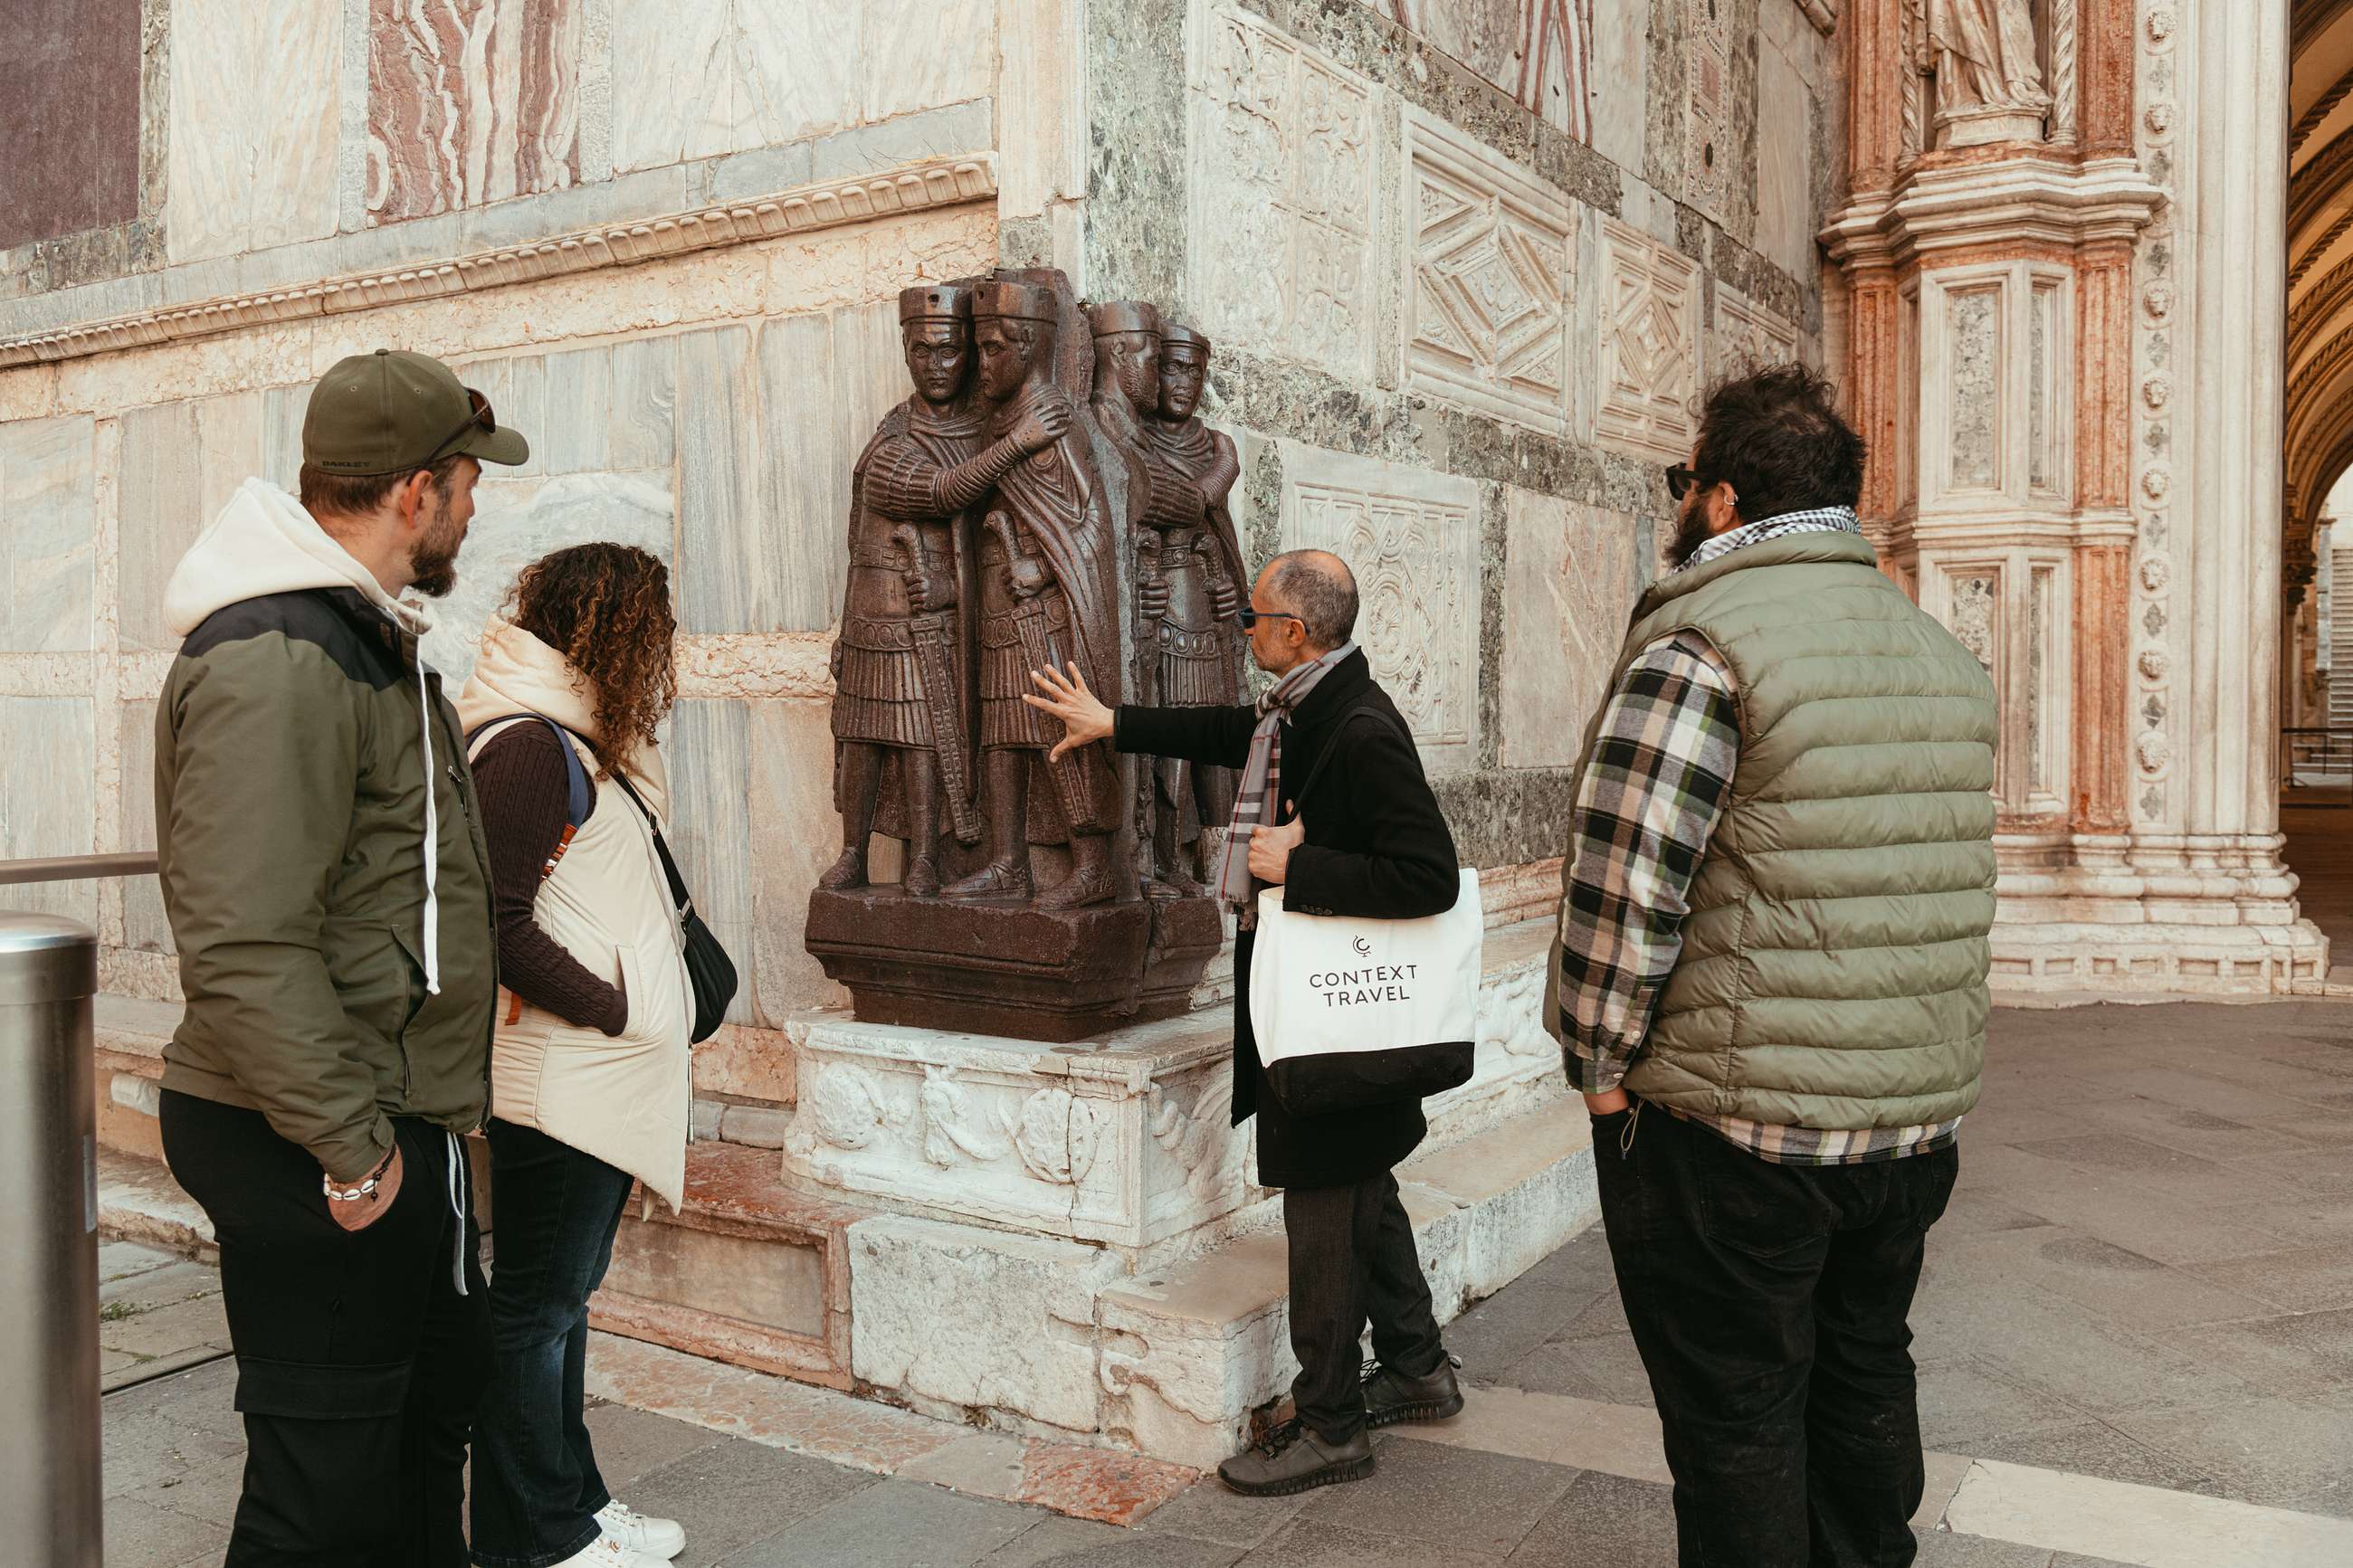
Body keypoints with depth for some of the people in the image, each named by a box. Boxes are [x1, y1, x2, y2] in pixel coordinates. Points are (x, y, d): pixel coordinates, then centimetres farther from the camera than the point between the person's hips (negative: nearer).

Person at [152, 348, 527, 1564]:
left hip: (395, 1122, 10)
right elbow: (243, 948, -28)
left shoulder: (358, 633, 13)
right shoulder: (274, 664, -22)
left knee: (434, 1405, 23)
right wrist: (350, 1147, -22)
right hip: (309, 1152, -10)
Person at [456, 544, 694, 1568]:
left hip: (603, 1076, 10)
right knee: (536, 1307, 3)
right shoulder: (529, 743, -16)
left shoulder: (578, 742, 15)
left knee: (562, 1293, 18)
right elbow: (501, 928, -22)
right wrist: (621, 1010, -16)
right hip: (559, 1082, -10)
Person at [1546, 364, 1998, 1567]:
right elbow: (1954, 890, 14)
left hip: (1730, 1120, -7)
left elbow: (1621, 889, -19)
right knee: (1864, 1371, 23)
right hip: (1922, 1113, 8)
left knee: (1736, 1413, 7)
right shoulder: (1949, 661, 10)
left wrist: (1601, 1066, -7)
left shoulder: (1699, 647, -16)